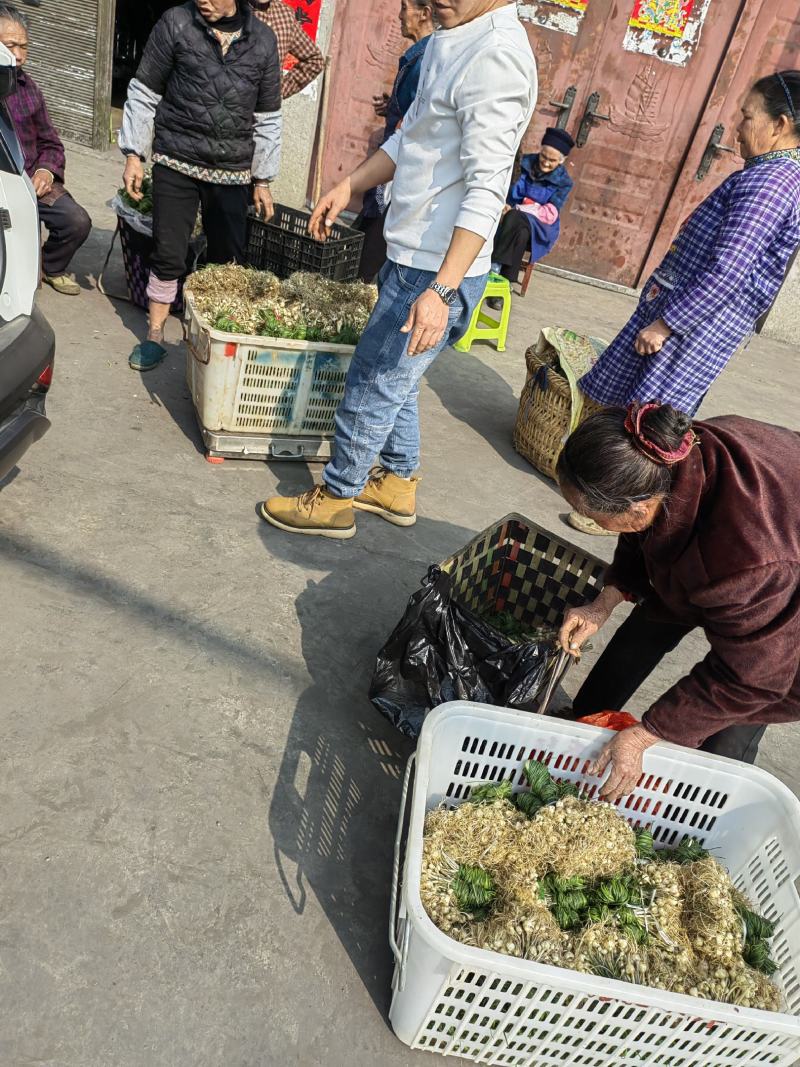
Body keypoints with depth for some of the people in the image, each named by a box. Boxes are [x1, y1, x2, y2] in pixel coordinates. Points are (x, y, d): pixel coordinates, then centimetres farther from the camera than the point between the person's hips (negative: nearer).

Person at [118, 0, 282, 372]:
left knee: (229, 260, 3)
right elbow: (144, 93, 2)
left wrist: (263, 180, 8)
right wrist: (134, 154, -2)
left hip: (232, 172, 2)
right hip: (176, 164, -1)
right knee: (168, 254, 0)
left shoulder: (263, 40, 4)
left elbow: (267, 118, 9)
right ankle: (155, 335, 14)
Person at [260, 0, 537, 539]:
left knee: (372, 386, 2)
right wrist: (349, 187, 17)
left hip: (437, 271, -10)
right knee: (393, 379, 20)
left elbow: (486, 192, -26)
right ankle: (399, 485, 38)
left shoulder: (496, 56, -19)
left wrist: (441, 292, -30)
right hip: (411, 254, 10)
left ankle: (335, 500, 20)